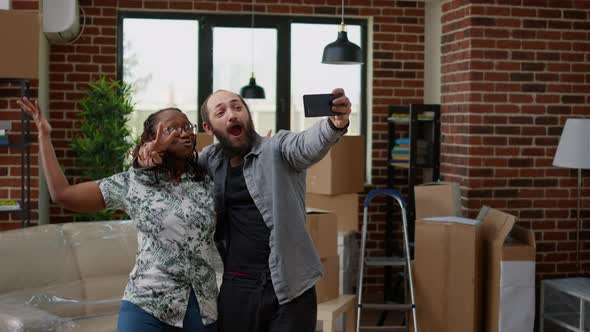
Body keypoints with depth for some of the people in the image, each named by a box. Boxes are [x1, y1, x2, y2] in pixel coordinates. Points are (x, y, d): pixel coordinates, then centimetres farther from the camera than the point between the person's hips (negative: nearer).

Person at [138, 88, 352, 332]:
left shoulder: (277, 148, -3)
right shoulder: (210, 159, 10)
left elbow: (308, 144, -23)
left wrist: (334, 125, -45)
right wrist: (148, 155, -2)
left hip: (289, 287, -3)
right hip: (234, 288, 4)